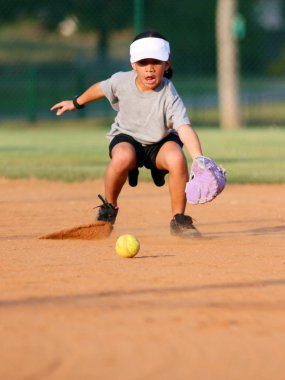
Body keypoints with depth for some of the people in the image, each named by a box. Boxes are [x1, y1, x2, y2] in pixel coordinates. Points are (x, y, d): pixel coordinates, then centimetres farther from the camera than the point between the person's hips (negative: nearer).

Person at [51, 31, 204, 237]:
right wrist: (76, 103, 22)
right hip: (127, 137, 1)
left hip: (160, 142, -1)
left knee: (177, 158, -36)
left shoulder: (169, 96, -29)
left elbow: (184, 128, -43)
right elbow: (100, 88, 4)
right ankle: (109, 208, -8)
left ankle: (179, 219, -16)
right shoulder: (122, 81, -20)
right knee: (123, 157, -36)